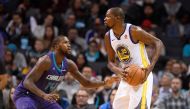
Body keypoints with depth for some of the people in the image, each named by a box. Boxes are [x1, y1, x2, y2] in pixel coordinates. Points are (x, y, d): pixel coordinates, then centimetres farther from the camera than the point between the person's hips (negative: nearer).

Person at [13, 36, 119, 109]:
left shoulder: (69, 64, -3)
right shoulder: (46, 61, -26)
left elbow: (86, 83, 7)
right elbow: (27, 82, -33)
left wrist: (105, 83, -9)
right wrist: (44, 95, -47)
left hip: (43, 97, 8)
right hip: (25, 94, -8)